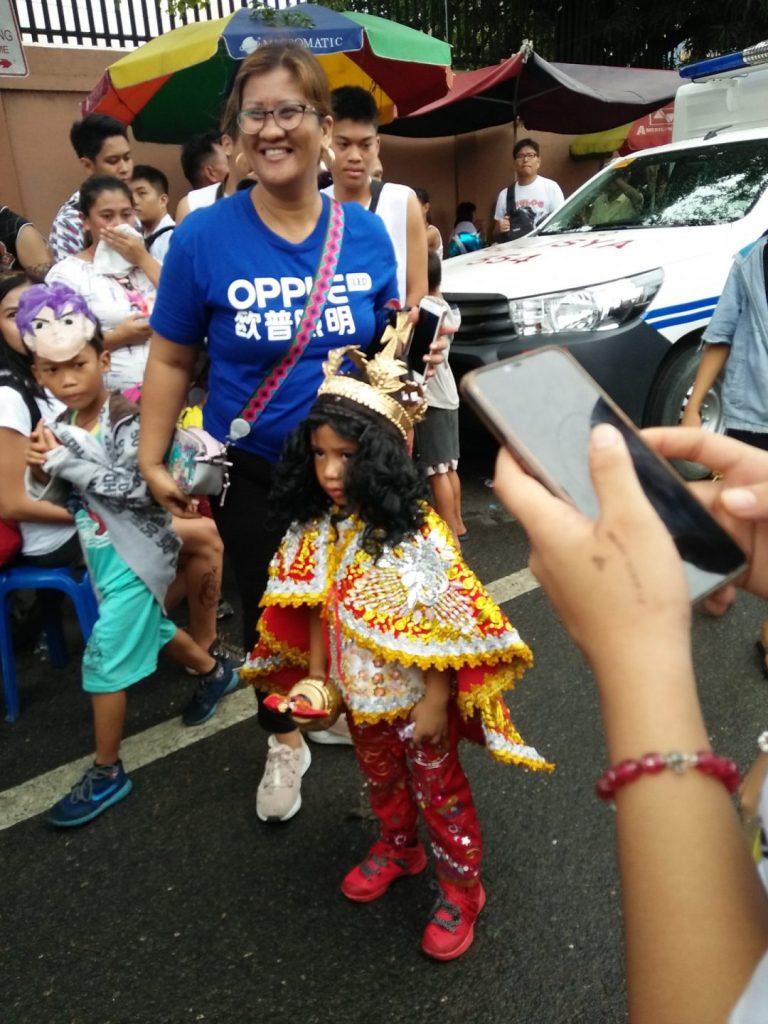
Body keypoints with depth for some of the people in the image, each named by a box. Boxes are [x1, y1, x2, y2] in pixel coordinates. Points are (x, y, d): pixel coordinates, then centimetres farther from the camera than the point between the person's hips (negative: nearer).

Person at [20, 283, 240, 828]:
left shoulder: (128, 420, -19)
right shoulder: (64, 426, 3)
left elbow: (134, 489, -30)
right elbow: (65, 497, 10)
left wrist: (64, 460, -25)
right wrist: (46, 465, -11)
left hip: (135, 555, -8)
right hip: (101, 555, 8)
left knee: (105, 658, -4)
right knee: (149, 628, 25)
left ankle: (108, 774, 13)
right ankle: (215, 672, 52)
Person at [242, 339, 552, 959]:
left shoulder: (417, 533, -28)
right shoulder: (318, 529, -10)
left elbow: (446, 625, -22)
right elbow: (317, 609, 1)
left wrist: (435, 701, -17)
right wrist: (315, 677, 3)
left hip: (416, 693, -5)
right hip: (360, 692, 6)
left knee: (439, 789, 15)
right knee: (381, 778, 27)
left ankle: (461, 888, 37)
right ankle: (398, 848, 54)